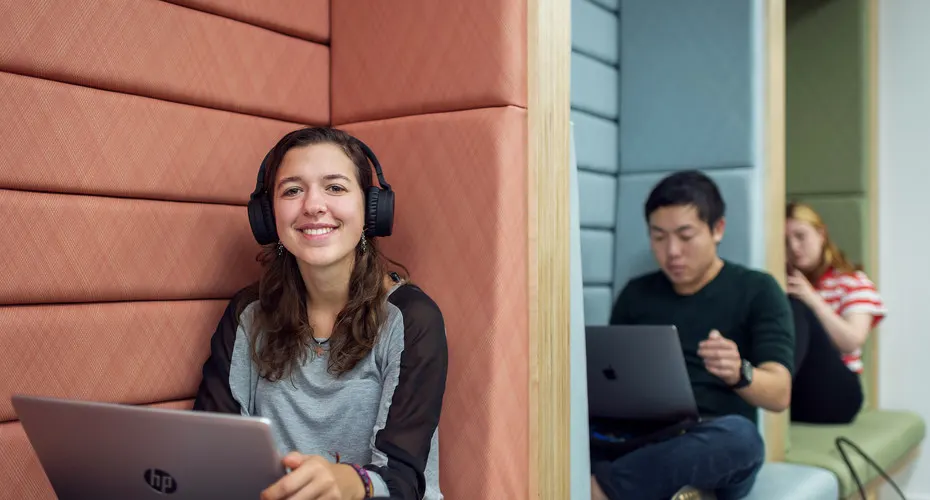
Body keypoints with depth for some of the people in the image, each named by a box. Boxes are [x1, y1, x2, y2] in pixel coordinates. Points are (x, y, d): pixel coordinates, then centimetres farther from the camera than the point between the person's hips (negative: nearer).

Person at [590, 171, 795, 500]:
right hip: (642, 444, 2)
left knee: (738, 434, -39)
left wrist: (739, 374, -27)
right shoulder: (636, 294, 16)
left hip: (717, 450, -2)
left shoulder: (757, 291, 6)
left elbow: (779, 395, -4)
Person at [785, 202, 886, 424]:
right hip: (786, 394, 3)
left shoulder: (853, 282, 11)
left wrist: (812, 300, -19)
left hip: (833, 393, -2)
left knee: (797, 312, -26)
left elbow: (852, 343, -8)